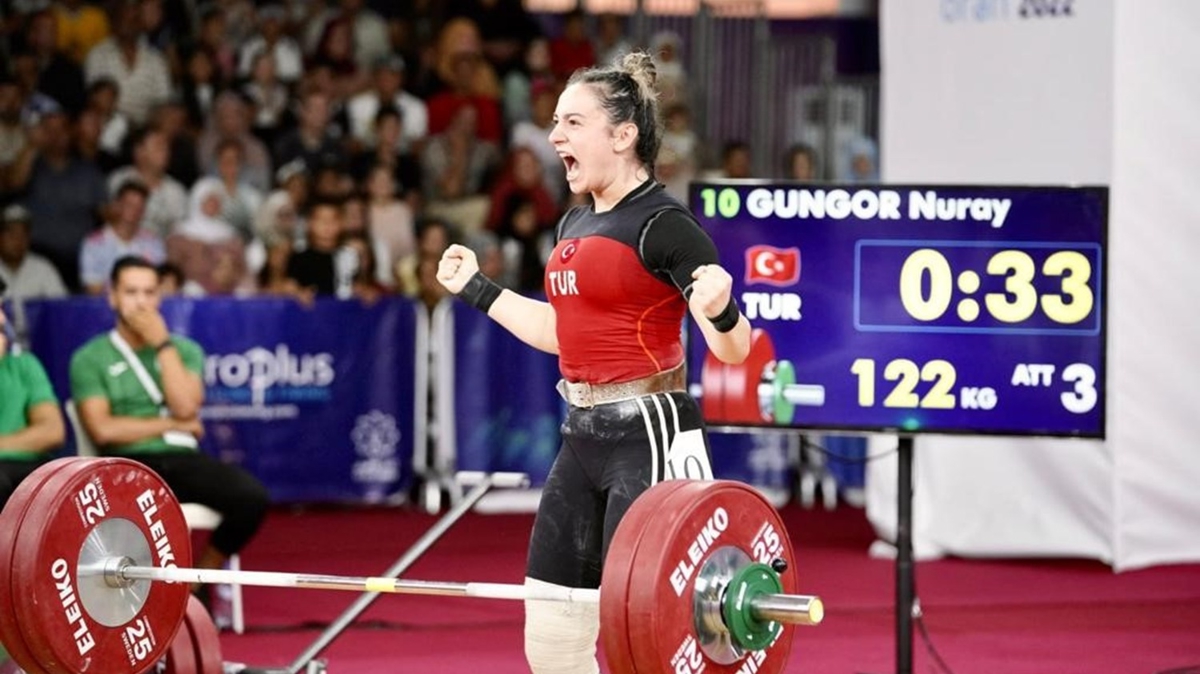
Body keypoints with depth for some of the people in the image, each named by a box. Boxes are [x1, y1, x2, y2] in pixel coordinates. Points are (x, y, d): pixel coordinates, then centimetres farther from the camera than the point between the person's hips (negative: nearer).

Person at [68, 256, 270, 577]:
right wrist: (171, 425, -3)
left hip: (183, 460, 4)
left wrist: (162, 344, -2)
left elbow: (186, 407, -3)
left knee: (253, 497, -25)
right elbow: (102, 430, -7)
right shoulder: (90, 359, 6)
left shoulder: (184, 349, 16)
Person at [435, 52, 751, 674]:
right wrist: (477, 290, 32)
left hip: (649, 436, -9)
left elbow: (733, 349, -15)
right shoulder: (574, 226, 13)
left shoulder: (663, 225, -12)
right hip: (584, 436, 9)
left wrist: (719, 311, -36)